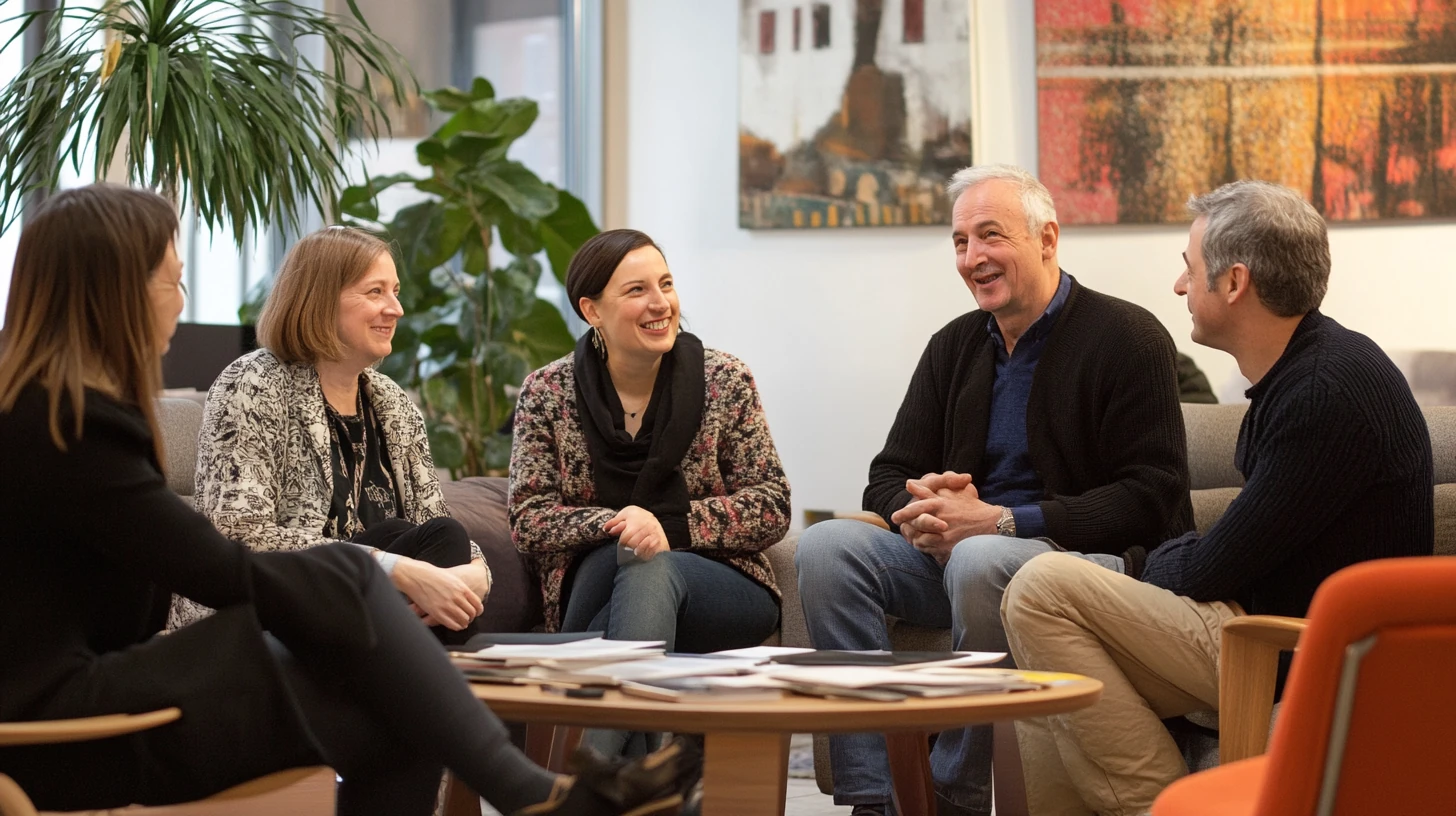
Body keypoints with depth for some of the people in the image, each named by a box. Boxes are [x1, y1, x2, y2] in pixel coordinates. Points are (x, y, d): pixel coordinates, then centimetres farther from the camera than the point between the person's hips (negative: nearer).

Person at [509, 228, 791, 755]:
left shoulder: (725, 381, 3)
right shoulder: (547, 394, 4)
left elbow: (771, 508, -1)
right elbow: (528, 522, -1)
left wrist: (667, 525, -16)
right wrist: (614, 525, -21)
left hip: (720, 585, 0)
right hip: (593, 587, 0)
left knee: (650, 570, -34)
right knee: (621, 553, -34)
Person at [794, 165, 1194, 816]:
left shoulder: (1129, 338, -6)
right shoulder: (953, 347, 14)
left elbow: (1151, 498, -14)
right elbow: (887, 478, 15)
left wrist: (1003, 521, -21)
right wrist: (920, 512, -12)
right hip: (952, 555, 7)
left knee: (979, 559, -37)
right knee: (825, 547, -16)